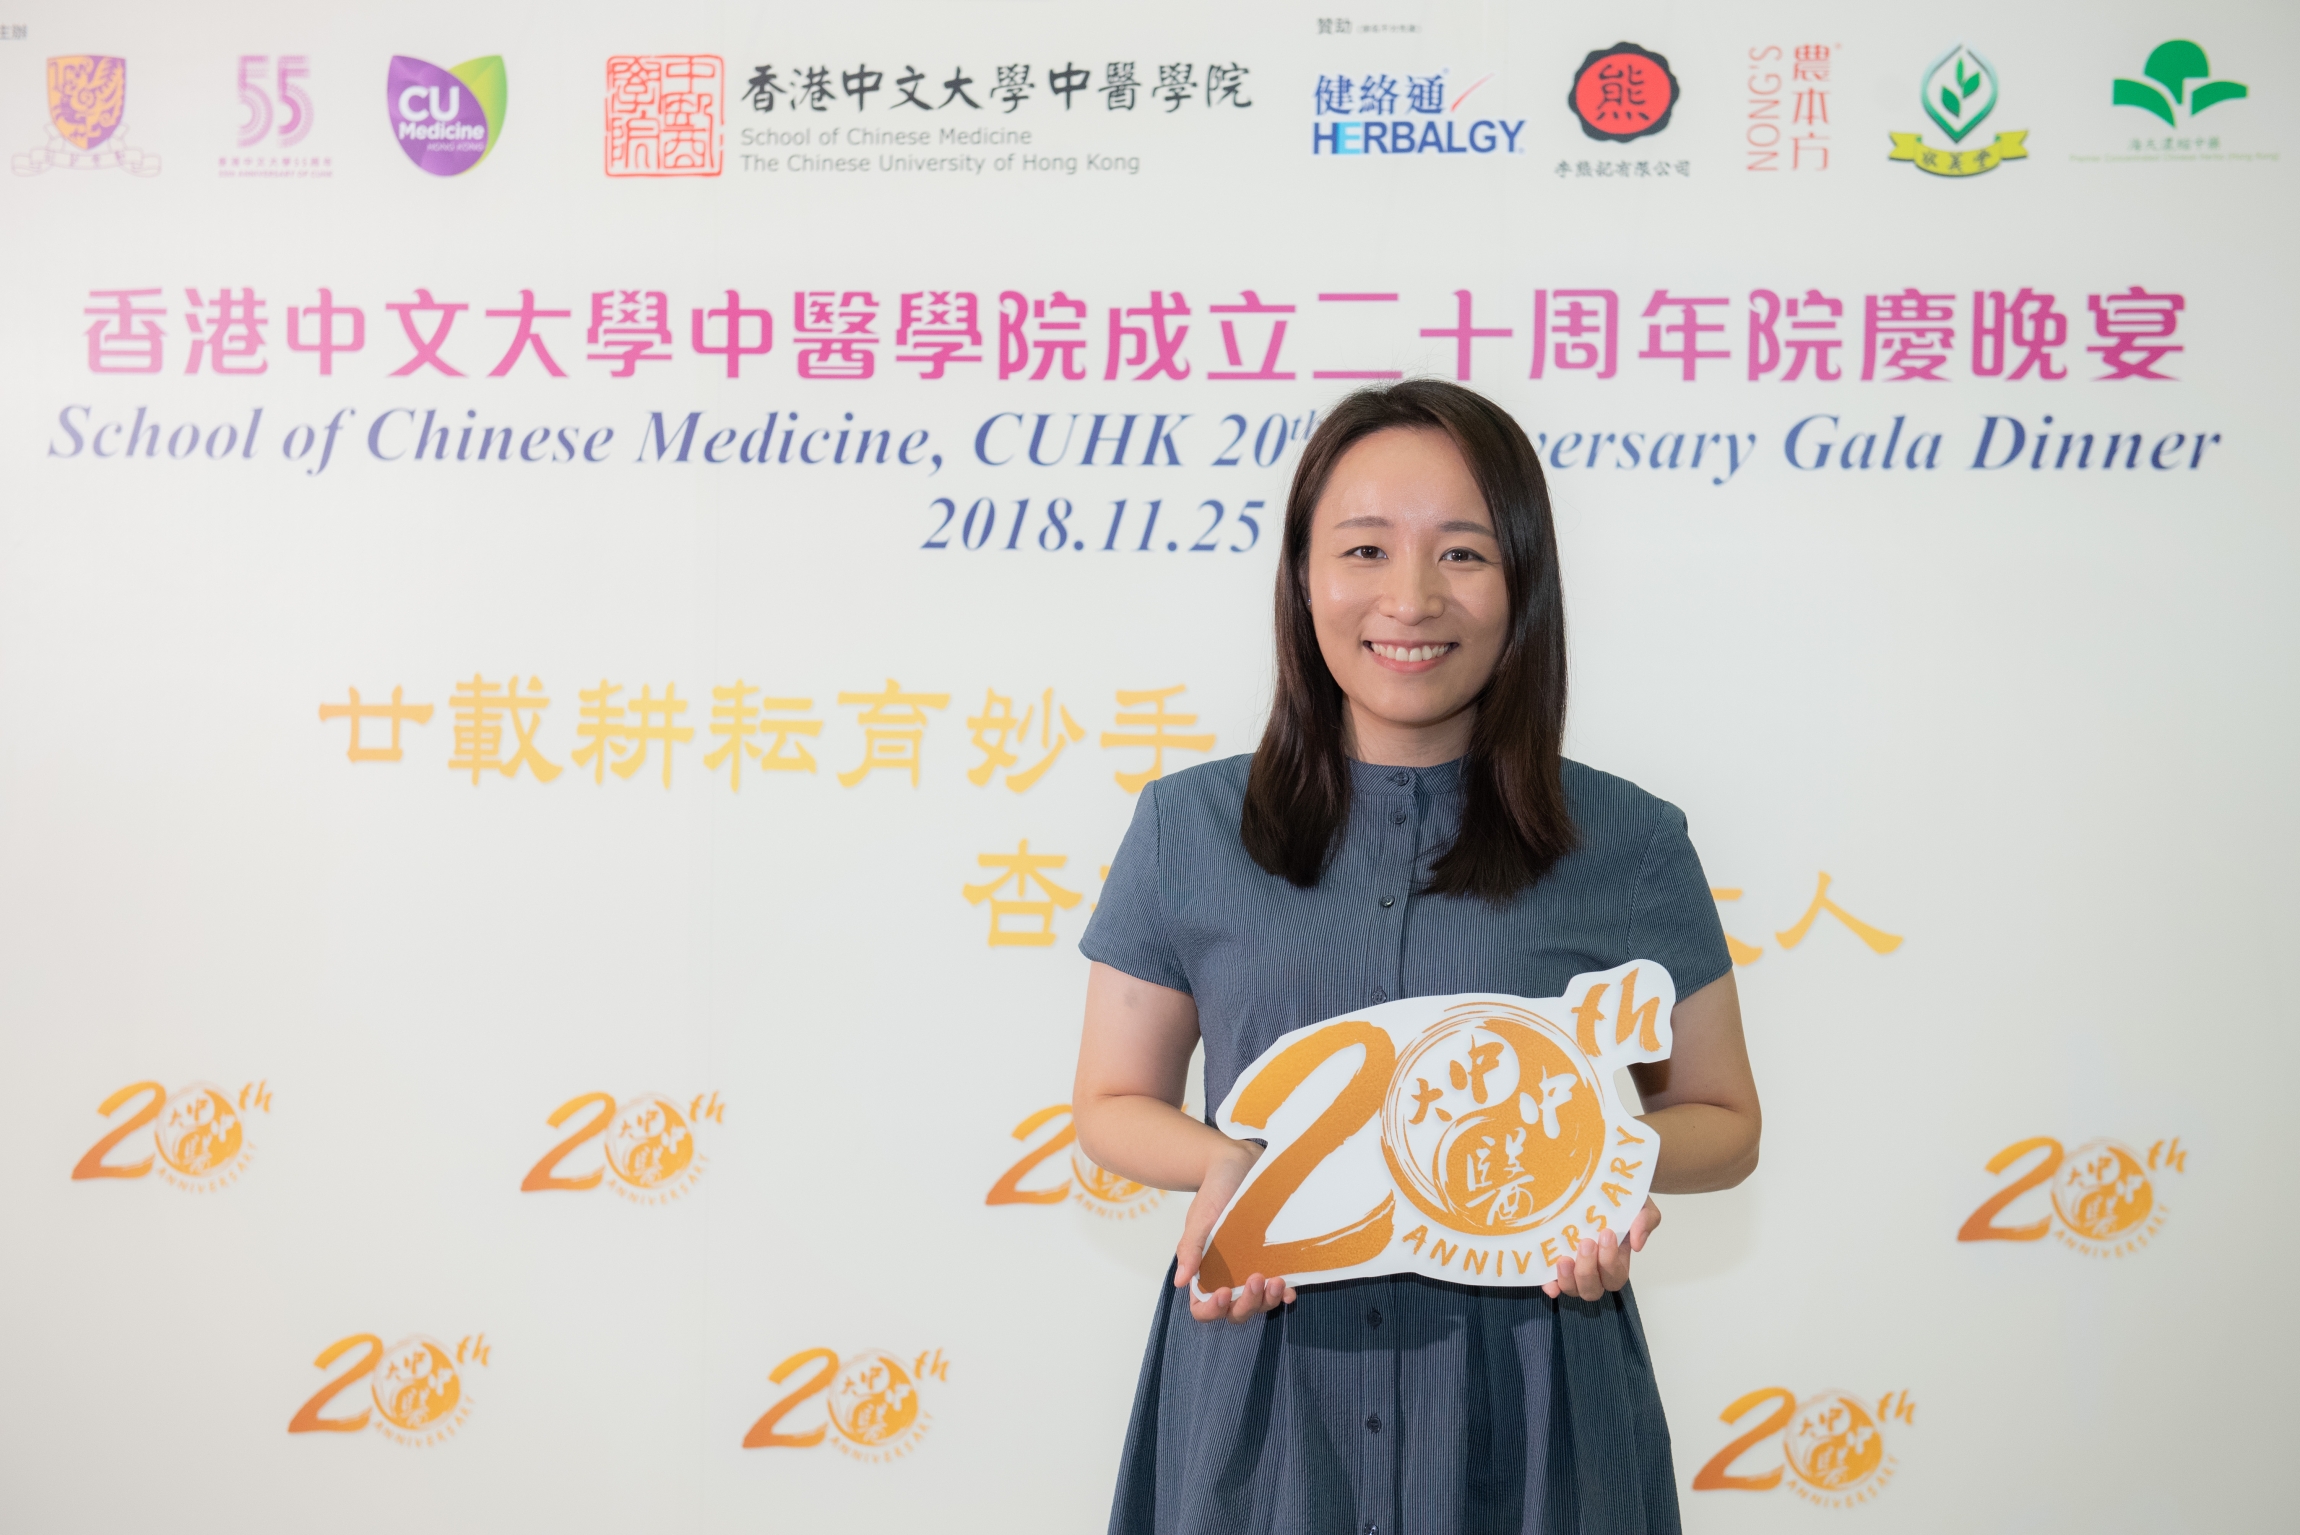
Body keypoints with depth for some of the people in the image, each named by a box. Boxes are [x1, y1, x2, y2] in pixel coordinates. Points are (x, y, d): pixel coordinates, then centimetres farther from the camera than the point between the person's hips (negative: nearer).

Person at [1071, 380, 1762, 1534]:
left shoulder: (1629, 846, -2)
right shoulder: (1190, 828, 0)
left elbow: (1723, 1122, 7)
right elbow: (1113, 1104, 7)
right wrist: (1224, 1161, -14)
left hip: (1521, 1398, 0)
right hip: (1260, 1380, 1)